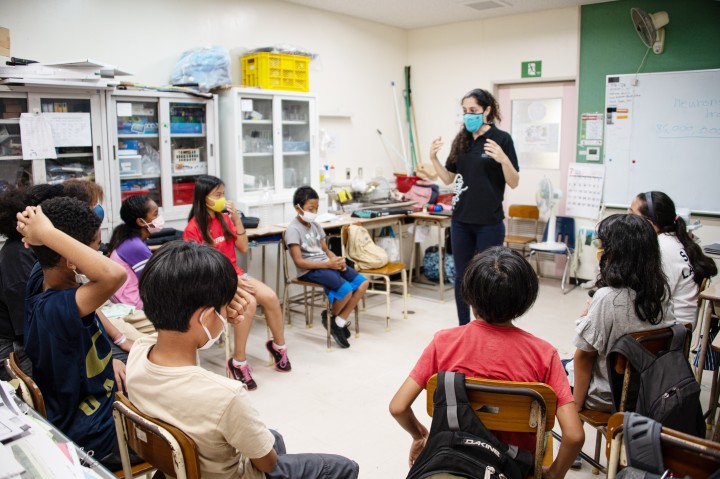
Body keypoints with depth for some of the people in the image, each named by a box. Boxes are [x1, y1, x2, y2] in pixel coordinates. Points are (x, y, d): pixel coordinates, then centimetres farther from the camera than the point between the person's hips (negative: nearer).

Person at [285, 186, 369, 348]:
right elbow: (299, 262, -16)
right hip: (310, 270, -8)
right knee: (346, 289, -27)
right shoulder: (293, 229, -9)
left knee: (362, 283, -7)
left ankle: (340, 321, 1)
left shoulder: (315, 225, 15)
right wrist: (328, 264, -20)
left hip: (326, 264, 8)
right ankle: (331, 317, 5)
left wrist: (337, 260, -5)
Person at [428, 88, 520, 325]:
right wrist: (433, 158, -1)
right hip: (461, 220, 5)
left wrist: (503, 159, -25)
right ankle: (463, 329, 26)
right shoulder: (461, 140, 8)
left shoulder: (502, 138, -6)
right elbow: (448, 178, 14)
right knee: (462, 277, 12)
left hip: (489, 222, -5)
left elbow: (514, 183, -8)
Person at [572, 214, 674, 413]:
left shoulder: (607, 298, -29)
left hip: (607, 397, -6)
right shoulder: (659, 291, -9)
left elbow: (585, 354, -20)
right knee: (567, 366, 28)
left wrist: (577, 404, -8)